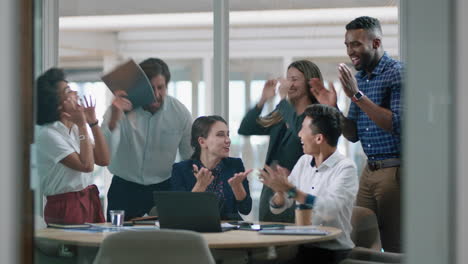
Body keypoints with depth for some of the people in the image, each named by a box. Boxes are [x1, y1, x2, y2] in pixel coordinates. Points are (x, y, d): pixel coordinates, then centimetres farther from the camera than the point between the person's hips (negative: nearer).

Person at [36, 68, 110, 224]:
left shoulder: (75, 129, 10)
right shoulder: (48, 135, -13)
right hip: (67, 206, -7)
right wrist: (82, 126, -14)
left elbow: (103, 160, 4)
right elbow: (86, 165, -20)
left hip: (89, 201, 7)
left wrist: (93, 123, 1)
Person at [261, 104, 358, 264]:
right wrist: (280, 192, -12)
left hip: (333, 251, -5)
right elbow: (277, 207, 9)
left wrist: (291, 190, -23)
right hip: (301, 247, 5)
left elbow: (330, 210, -24)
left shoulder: (346, 168, -8)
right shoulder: (303, 162, 10)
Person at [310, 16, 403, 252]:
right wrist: (332, 108, -2)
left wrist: (357, 95, -21)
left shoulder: (397, 73, -9)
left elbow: (398, 124, -20)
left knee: (395, 247, -3)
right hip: (370, 170, 7)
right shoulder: (358, 77, 13)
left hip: (395, 169, -7)